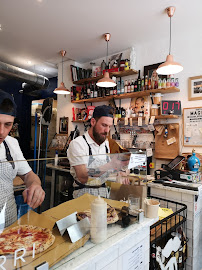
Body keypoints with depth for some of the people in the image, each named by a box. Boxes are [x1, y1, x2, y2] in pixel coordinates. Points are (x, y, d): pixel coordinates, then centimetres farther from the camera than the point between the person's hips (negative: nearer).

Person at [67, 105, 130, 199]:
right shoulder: (77, 143, -12)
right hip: (84, 193, -5)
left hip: (104, 192, 6)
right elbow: (82, 177, -23)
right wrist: (111, 165, -30)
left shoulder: (106, 144, 11)